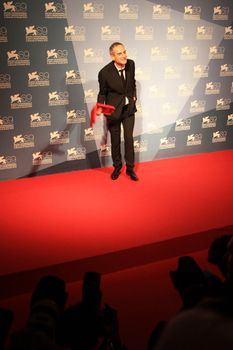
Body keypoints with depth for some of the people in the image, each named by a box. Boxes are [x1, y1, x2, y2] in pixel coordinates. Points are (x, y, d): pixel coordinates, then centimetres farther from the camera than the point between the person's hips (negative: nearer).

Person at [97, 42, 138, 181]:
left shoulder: (131, 64, -9)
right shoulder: (105, 73, -21)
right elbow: (102, 93, -6)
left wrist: (134, 96, 6)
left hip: (129, 108, 2)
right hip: (114, 109, -2)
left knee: (129, 138, 4)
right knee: (115, 140, 10)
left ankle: (130, 168, 20)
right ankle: (117, 167, 30)